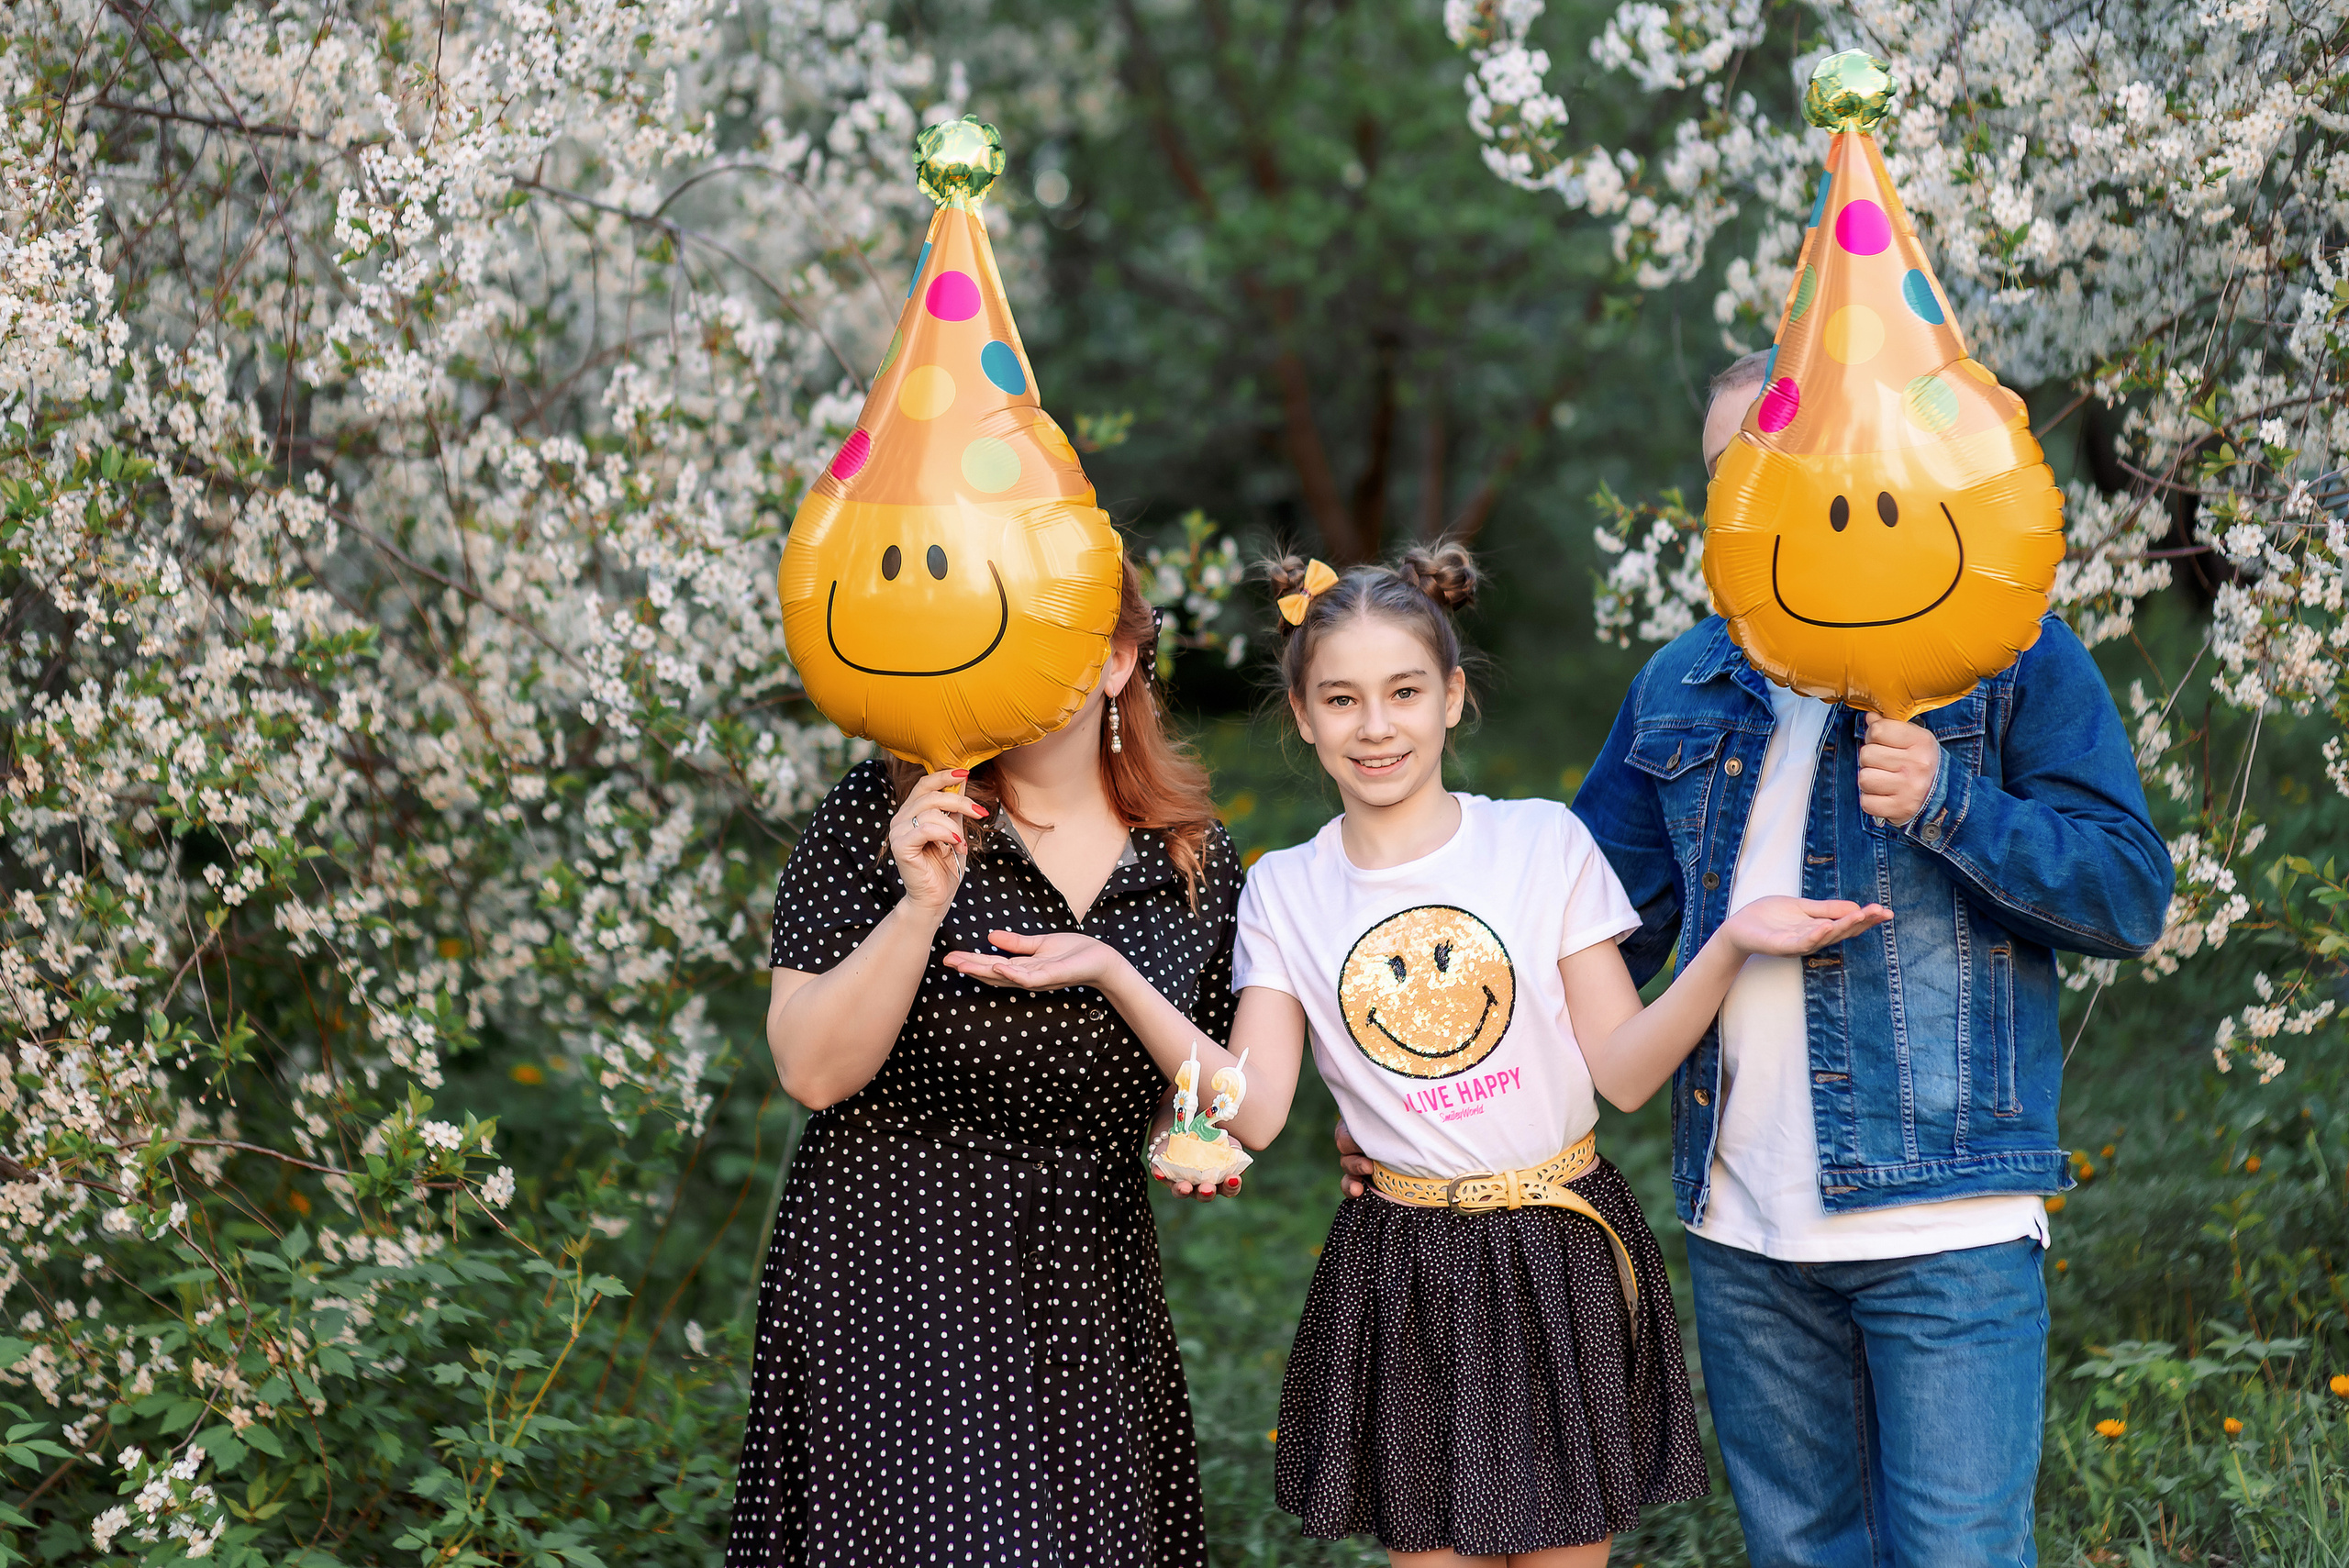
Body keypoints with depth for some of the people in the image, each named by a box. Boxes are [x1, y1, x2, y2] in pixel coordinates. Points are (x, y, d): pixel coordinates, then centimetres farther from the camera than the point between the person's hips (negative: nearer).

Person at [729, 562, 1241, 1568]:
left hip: (1090, 1286, 4)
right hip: (891, 1270, -4)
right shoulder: (879, 815, -6)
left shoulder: (1195, 856, 5)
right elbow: (813, 1072, -12)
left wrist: (1201, 1127, -5)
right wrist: (921, 905, -23)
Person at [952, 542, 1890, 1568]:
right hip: (1403, 1277, 1)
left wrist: (1730, 945, -21)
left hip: (1562, 1257, -1)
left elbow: (1624, 1072, -5)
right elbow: (1254, 1110, -8)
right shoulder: (1284, 892, 3)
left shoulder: (1543, 841, -2)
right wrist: (1111, 975, -16)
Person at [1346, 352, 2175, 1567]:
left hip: (1943, 1226, -5)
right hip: (1741, 1227, 5)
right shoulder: (1680, 690, 14)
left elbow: (2130, 897, -5)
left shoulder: (2005, 650, 0)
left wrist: (1947, 805, -20)